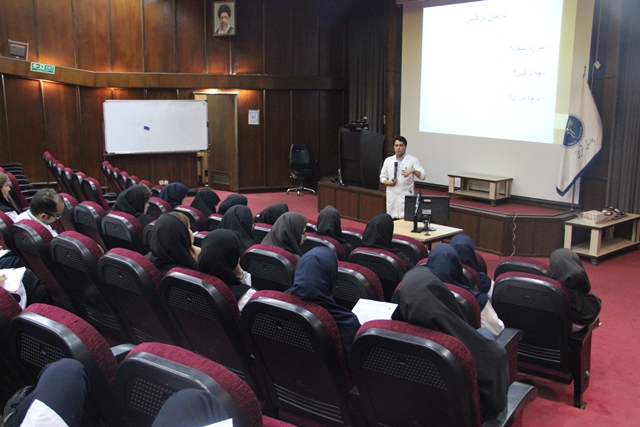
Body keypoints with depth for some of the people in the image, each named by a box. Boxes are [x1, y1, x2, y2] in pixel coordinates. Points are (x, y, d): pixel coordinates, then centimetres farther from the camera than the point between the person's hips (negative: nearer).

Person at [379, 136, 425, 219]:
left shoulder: (413, 160, 1)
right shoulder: (388, 160, 12)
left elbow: (422, 176, -8)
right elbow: (382, 177, 16)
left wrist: (413, 170, -27)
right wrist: (388, 182, -6)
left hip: (406, 196, -3)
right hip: (392, 197, 4)